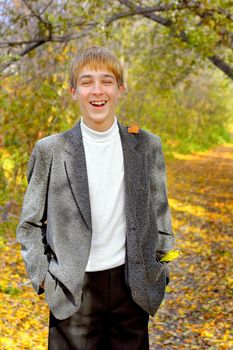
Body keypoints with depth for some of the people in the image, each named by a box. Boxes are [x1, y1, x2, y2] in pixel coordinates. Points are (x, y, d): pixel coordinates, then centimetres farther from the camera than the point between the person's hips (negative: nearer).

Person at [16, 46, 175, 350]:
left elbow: (159, 213, 9)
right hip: (74, 290, -1)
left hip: (132, 285, 2)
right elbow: (30, 225, 3)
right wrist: (43, 278, -4)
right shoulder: (50, 151, -3)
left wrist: (159, 273, 7)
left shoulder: (147, 146, 1)